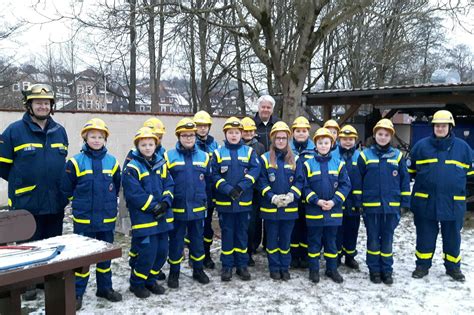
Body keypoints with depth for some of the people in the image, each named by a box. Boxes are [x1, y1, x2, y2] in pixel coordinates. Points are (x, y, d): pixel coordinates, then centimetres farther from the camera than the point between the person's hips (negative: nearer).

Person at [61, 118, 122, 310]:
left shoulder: (112, 162, 0)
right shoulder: (76, 162, -8)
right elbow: (66, 189, -1)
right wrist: (81, 202, 5)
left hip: (107, 219, 3)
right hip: (83, 219, -3)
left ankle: (105, 287, 28)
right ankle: (77, 292, 17)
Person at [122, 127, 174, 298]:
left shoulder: (161, 164, 10)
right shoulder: (132, 168, -9)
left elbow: (169, 185, 8)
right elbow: (134, 193, -16)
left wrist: (165, 203, -9)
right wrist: (153, 206, -17)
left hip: (162, 217, 6)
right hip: (143, 219, -6)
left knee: (162, 251, 11)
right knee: (147, 253, -5)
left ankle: (150, 280, 31)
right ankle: (136, 283, 18)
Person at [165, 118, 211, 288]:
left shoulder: (204, 156, 4)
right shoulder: (169, 156, -4)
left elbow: (208, 181, 11)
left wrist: (205, 200, 8)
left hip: (197, 208, 2)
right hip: (177, 209, -2)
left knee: (197, 240, 14)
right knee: (176, 242, 9)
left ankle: (198, 270, 30)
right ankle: (174, 273, 23)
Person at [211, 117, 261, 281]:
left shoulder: (249, 151, 4)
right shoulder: (218, 153, 1)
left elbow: (255, 170, -7)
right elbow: (214, 175, -4)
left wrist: (241, 186, -19)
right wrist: (228, 189, -18)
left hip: (244, 201, 1)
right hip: (224, 201, -1)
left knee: (242, 233, 10)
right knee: (227, 233, 8)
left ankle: (242, 265, 22)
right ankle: (227, 266, 18)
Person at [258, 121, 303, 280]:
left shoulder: (295, 159, 5)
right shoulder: (265, 158, -1)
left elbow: (299, 181, 2)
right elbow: (262, 182, -4)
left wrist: (290, 196, -14)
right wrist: (273, 197, -17)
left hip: (290, 208, 1)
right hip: (270, 207, -1)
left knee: (286, 239, 10)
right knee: (272, 239, 8)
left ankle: (285, 267, 23)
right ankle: (274, 268, 21)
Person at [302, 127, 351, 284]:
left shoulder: (338, 163, 3)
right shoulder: (308, 164, -2)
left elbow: (345, 185, 0)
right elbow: (304, 186, -4)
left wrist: (334, 201, -12)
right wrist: (316, 201, -15)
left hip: (333, 210, 1)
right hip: (314, 211, -1)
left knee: (331, 241, 13)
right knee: (314, 241, 8)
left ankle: (332, 269, 25)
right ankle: (314, 269, 20)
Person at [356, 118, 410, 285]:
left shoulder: (397, 156, 4)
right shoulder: (365, 155, 0)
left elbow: (404, 180, 7)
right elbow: (358, 180, 2)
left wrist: (405, 202, 3)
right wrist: (357, 202, -1)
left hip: (391, 206, 1)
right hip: (371, 206, -1)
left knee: (387, 240, 9)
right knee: (373, 240, 7)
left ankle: (387, 270, 21)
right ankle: (374, 270, 20)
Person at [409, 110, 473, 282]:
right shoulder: (421, 145, 1)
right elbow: (411, 169, 12)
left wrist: (457, 184, 12)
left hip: (453, 202, 1)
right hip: (425, 202, 0)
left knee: (452, 236, 12)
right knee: (425, 235, 9)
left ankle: (453, 267, 28)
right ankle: (422, 265, 22)